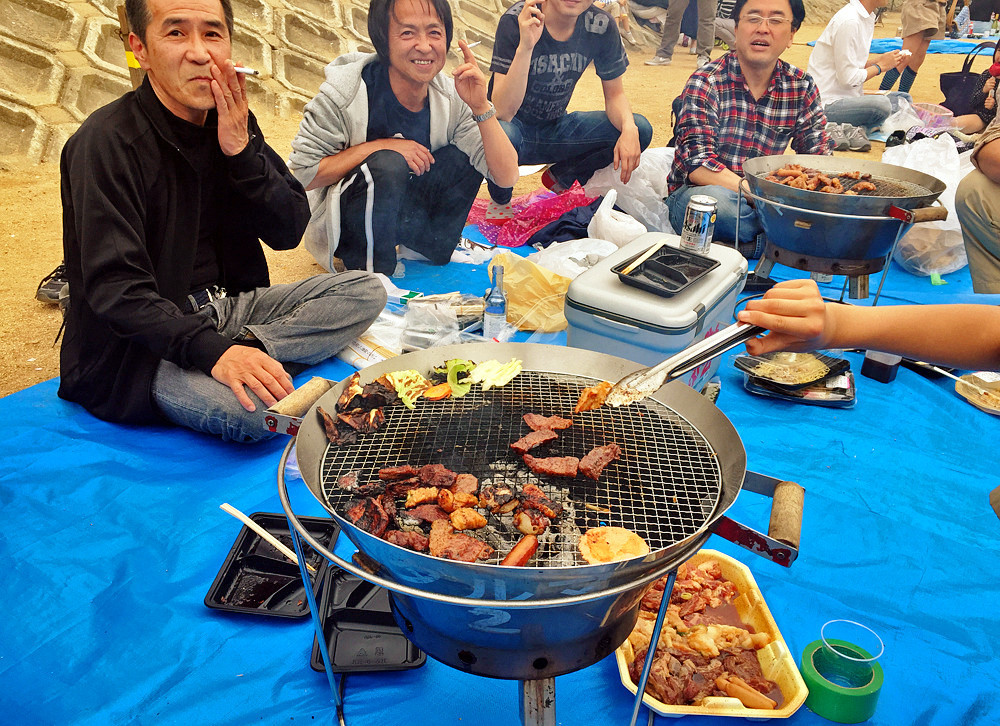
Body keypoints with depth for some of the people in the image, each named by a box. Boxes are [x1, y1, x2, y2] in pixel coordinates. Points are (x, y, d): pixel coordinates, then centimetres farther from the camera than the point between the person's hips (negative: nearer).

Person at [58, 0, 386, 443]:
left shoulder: (231, 124, 4)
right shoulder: (105, 143, -17)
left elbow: (289, 232, -1)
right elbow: (115, 290, -23)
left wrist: (241, 150, -16)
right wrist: (213, 351, -37)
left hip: (229, 304, 8)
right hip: (143, 344, -8)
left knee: (366, 291, -6)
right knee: (254, 410, -37)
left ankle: (251, 344, -18)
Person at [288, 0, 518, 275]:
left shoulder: (451, 96, -11)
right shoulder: (344, 92, -22)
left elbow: (506, 177, -15)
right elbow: (302, 175, -21)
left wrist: (480, 106, -28)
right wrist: (378, 146, -27)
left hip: (406, 212, 5)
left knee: (463, 155, -15)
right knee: (387, 164, -34)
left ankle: (432, 245, 2)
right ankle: (369, 273, -15)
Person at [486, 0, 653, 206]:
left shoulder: (601, 26, -11)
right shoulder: (516, 21, -23)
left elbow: (614, 94, 0)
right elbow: (503, 112, -30)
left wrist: (629, 128, -22)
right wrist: (525, 47, -43)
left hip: (557, 128, 4)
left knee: (640, 130, -14)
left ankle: (561, 175, 8)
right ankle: (500, 188, -2)